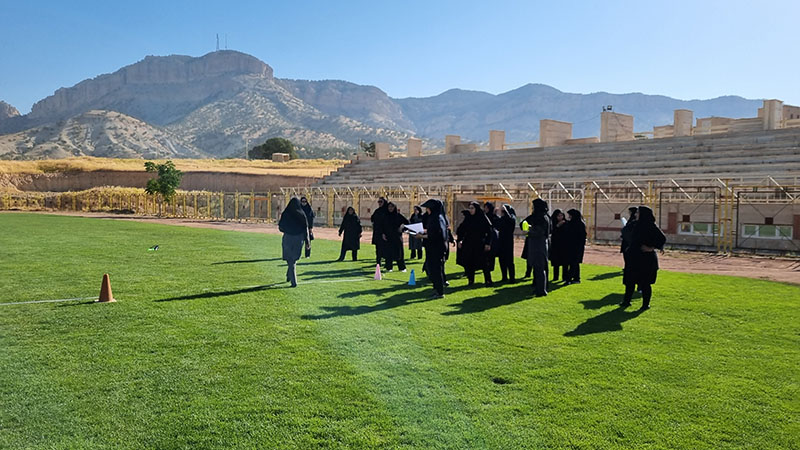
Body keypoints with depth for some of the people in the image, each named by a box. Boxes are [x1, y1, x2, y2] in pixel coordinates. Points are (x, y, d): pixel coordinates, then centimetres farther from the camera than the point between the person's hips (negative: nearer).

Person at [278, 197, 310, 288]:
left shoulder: (285, 214, -8)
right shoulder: (302, 214, -5)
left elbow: (280, 228, -4)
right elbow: (306, 228, -5)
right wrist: (307, 241, 0)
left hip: (288, 239, -2)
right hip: (299, 239, 2)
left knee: (291, 261, 4)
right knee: (293, 259, 22)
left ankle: (294, 281, -5)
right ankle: (289, 276, 34)